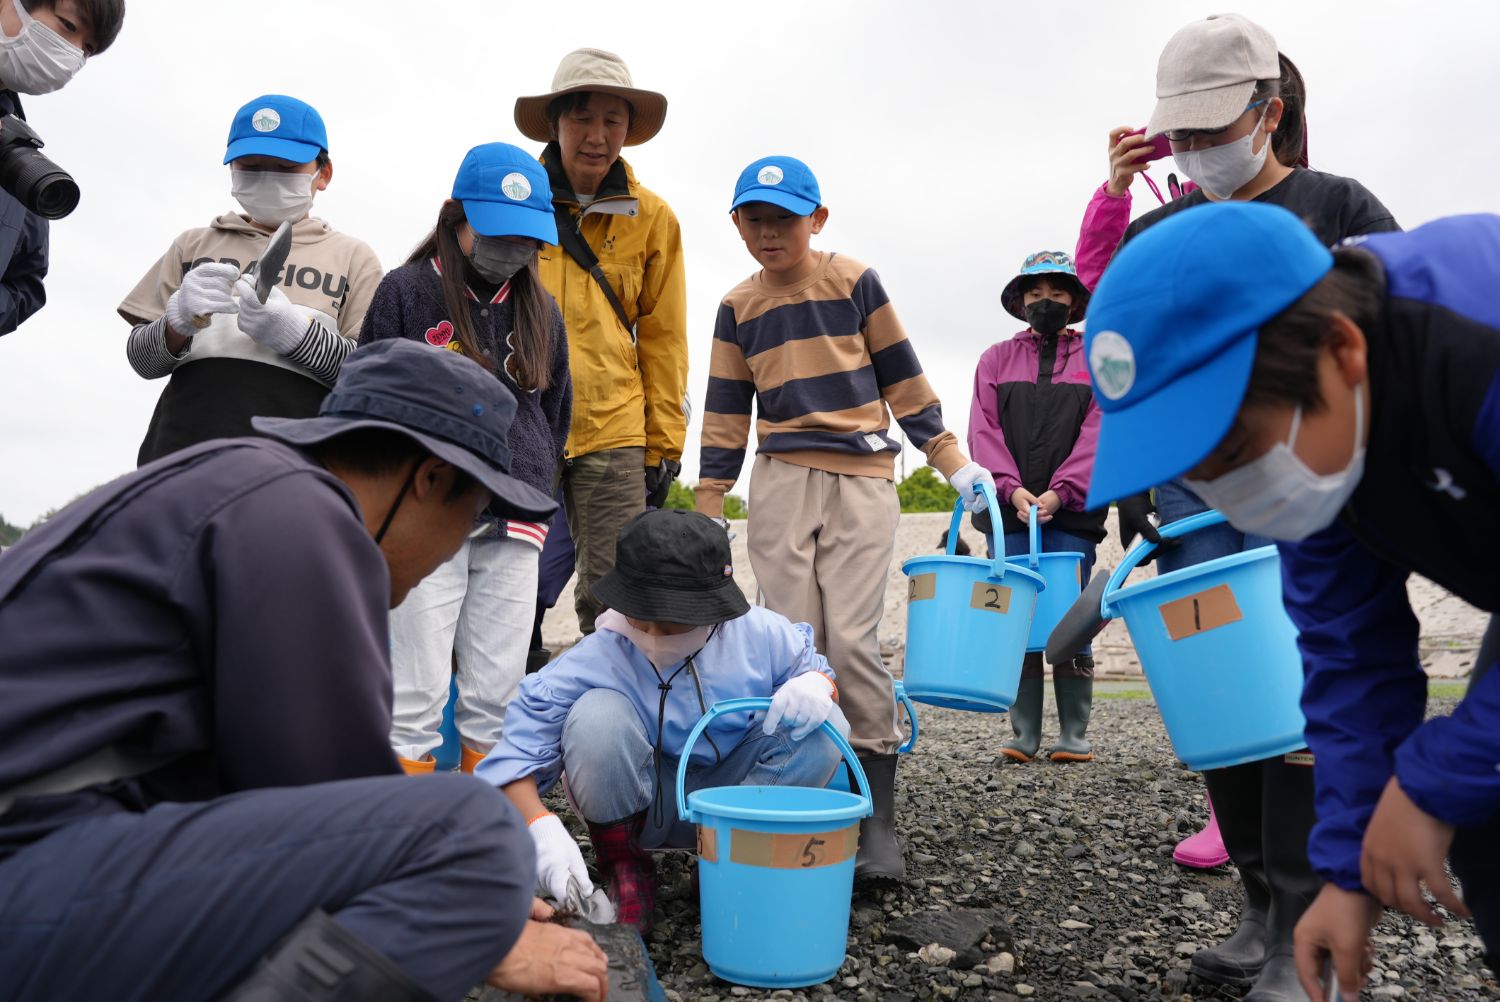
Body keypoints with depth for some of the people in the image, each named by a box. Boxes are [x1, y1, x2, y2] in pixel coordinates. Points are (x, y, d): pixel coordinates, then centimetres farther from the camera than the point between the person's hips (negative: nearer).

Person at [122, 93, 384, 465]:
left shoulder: (353, 256, 13)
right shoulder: (194, 245, 20)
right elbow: (142, 360, 16)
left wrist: (295, 333, -13)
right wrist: (178, 322, -5)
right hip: (187, 438, 2)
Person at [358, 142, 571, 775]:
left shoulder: (541, 311, 14)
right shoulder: (407, 292, 3)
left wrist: (529, 487, 13)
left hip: (514, 530, 3)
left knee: (498, 694, 6)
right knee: (419, 691, -2)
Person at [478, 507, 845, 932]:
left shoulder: (758, 634, -17)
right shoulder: (597, 656, -24)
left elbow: (811, 667, 1)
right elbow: (514, 754, -25)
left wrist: (818, 683, -25)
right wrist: (541, 827, -43)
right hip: (645, 802, -2)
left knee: (825, 728, -22)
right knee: (597, 715, -32)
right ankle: (624, 866, -6)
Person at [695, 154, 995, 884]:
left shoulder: (855, 283, 4)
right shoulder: (737, 308, 12)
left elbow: (904, 380, 6)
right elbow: (725, 414, 13)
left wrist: (954, 462, 4)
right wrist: (709, 511, 10)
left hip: (862, 482, -3)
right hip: (780, 485, 3)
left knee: (852, 640, -12)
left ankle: (878, 822, -2)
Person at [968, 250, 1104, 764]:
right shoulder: (996, 359, 16)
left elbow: (1098, 433, 1)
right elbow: (984, 430, 6)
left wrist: (1059, 491, -12)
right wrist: (1011, 488, -9)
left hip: (1072, 512, -1)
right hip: (1009, 510, 1)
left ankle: (1074, 734, 6)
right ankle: (1024, 732, 6)